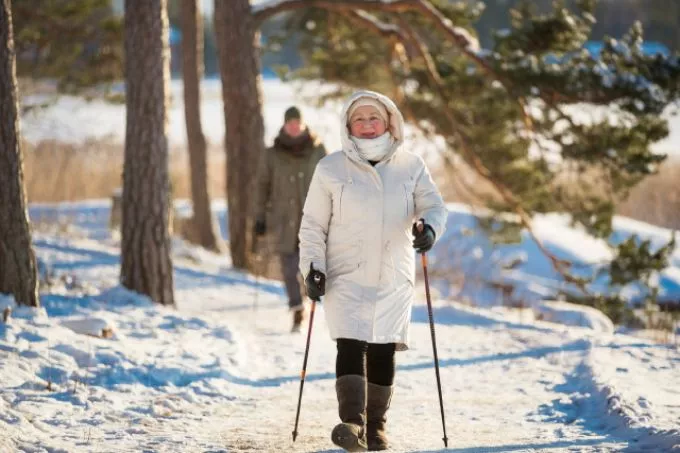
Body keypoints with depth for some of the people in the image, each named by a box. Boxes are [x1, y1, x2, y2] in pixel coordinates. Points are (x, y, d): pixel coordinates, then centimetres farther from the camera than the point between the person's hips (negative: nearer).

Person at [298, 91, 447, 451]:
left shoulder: (411, 166, 6)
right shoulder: (331, 169, 3)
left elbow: (434, 205, 2)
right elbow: (313, 225, 5)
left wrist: (428, 226, -21)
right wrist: (313, 267, -5)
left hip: (394, 278, 2)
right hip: (346, 276, -2)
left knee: (383, 351, 4)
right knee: (351, 346, -17)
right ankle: (352, 423, -24)